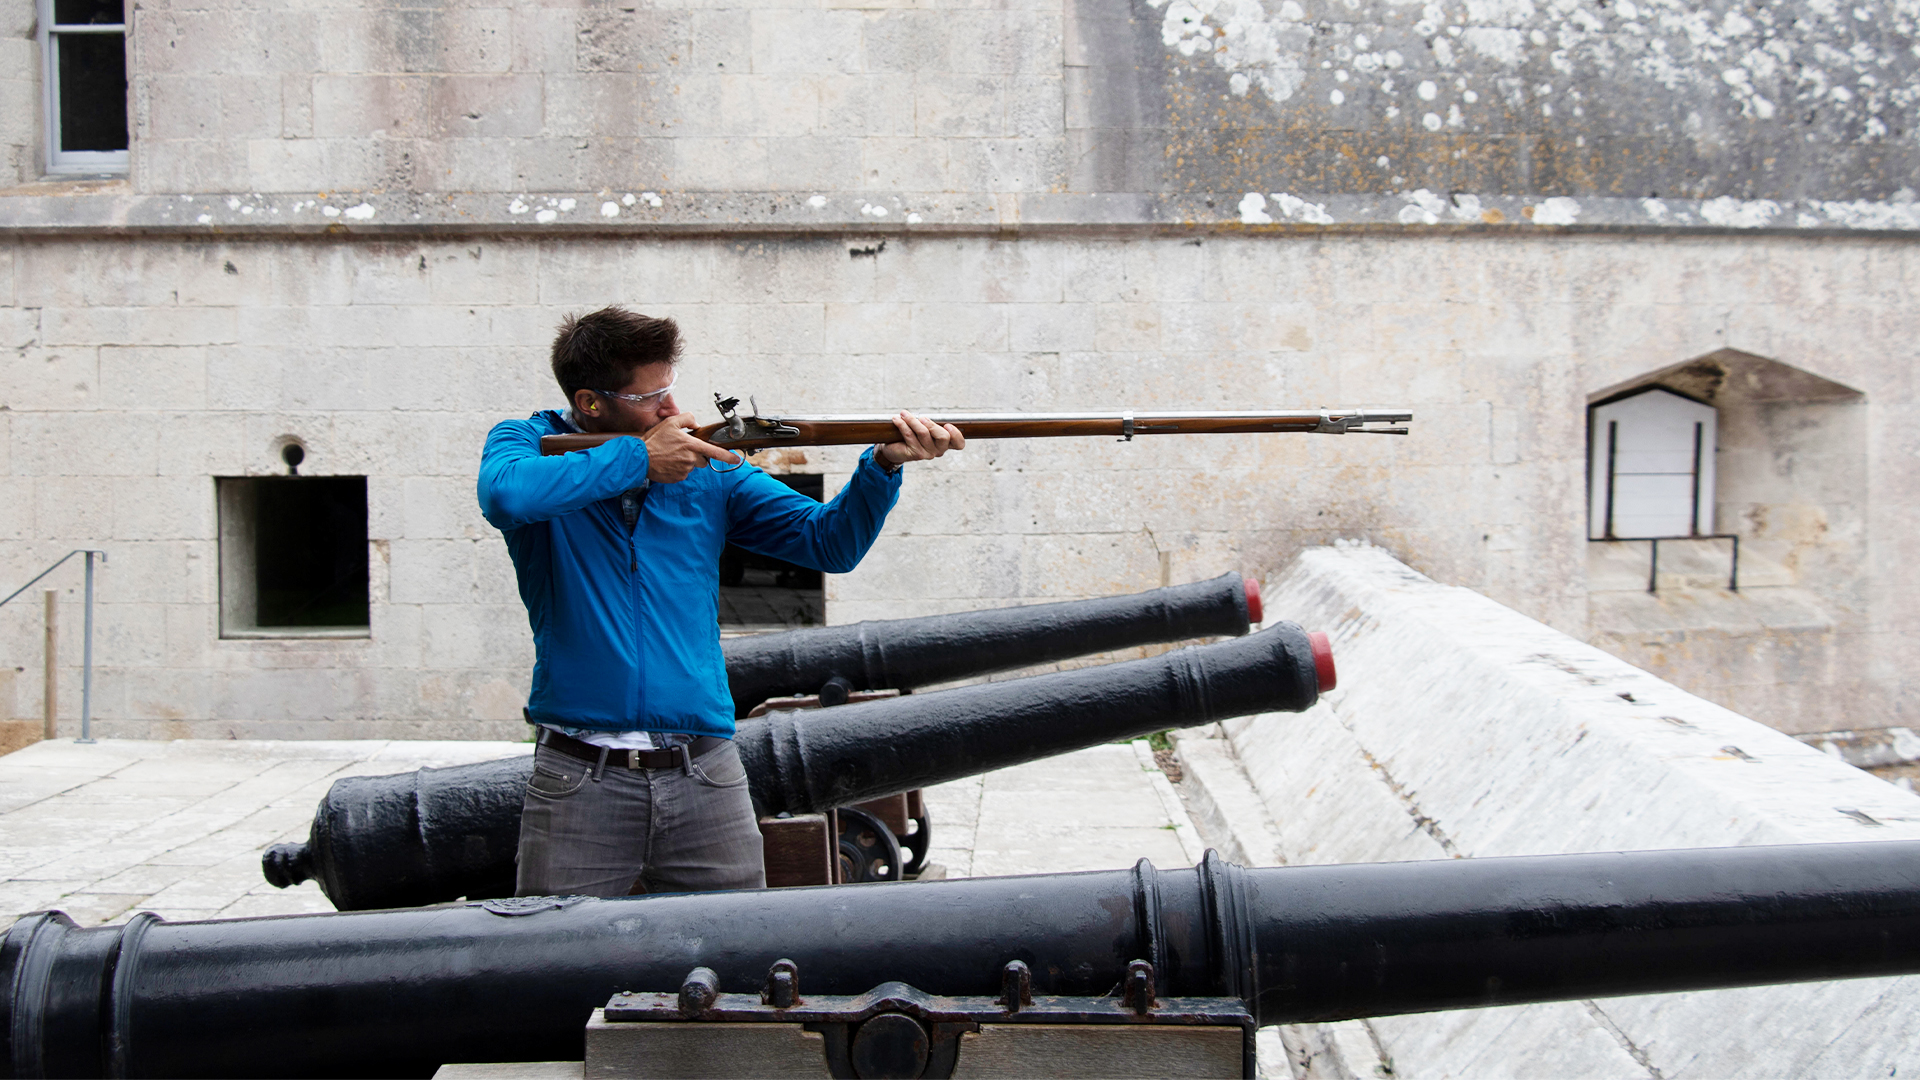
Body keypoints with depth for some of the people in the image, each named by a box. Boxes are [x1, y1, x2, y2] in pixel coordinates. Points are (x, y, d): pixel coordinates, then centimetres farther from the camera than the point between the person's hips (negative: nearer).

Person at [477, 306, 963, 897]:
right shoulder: (529, 443, 2)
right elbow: (505, 494, -23)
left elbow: (827, 541, 7)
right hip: (579, 779, -2)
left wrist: (883, 465, -9)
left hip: (706, 780, 3)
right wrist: (638, 459, -16)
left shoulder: (708, 467, 9)